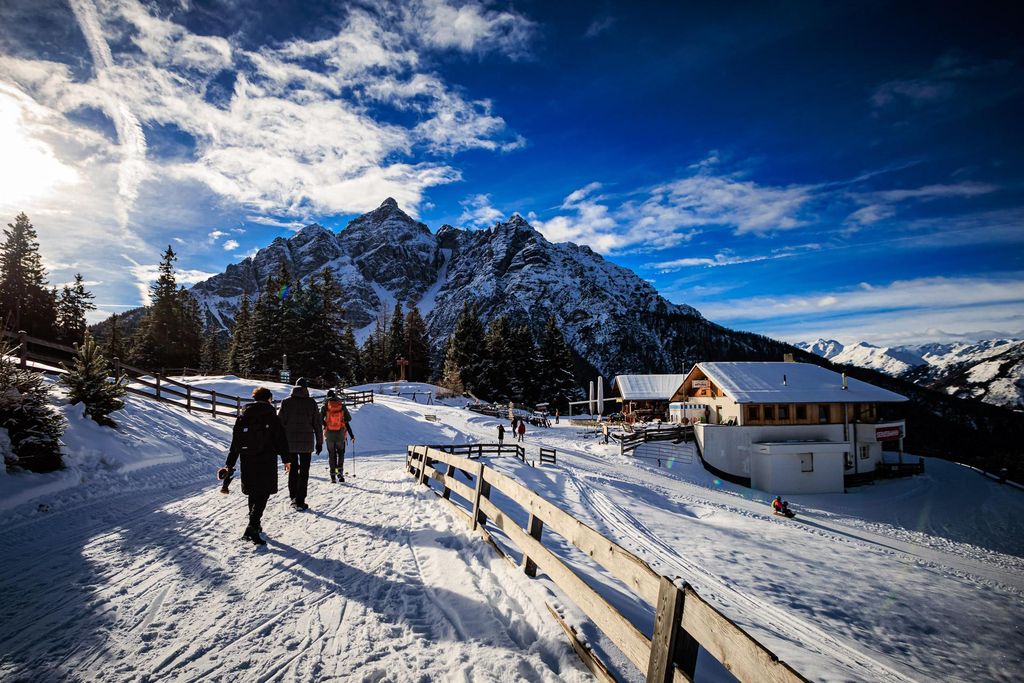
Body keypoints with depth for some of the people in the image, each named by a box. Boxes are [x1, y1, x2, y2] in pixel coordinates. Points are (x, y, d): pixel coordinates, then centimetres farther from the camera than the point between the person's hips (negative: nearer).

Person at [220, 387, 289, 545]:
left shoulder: (242, 416, 9)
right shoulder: (271, 415, -5)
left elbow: (235, 442, 10)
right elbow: (281, 439, -6)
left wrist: (230, 464, 14)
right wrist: (286, 459, 3)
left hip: (247, 460, 5)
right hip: (266, 460, -5)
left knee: (253, 493, 19)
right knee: (263, 493, -2)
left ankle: (255, 524, 30)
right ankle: (252, 528, -16)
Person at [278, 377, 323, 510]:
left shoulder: (286, 402, 0)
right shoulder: (311, 403, -2)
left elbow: (280, 422, 1)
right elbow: (317, 423, 0)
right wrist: (319, 442, 7)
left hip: (289, 442, 1)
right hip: (306, 442, -1)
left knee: (292, 469, 15)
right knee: (304, 471, 5)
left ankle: (294, 497, 8)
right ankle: (300, 501, 3)